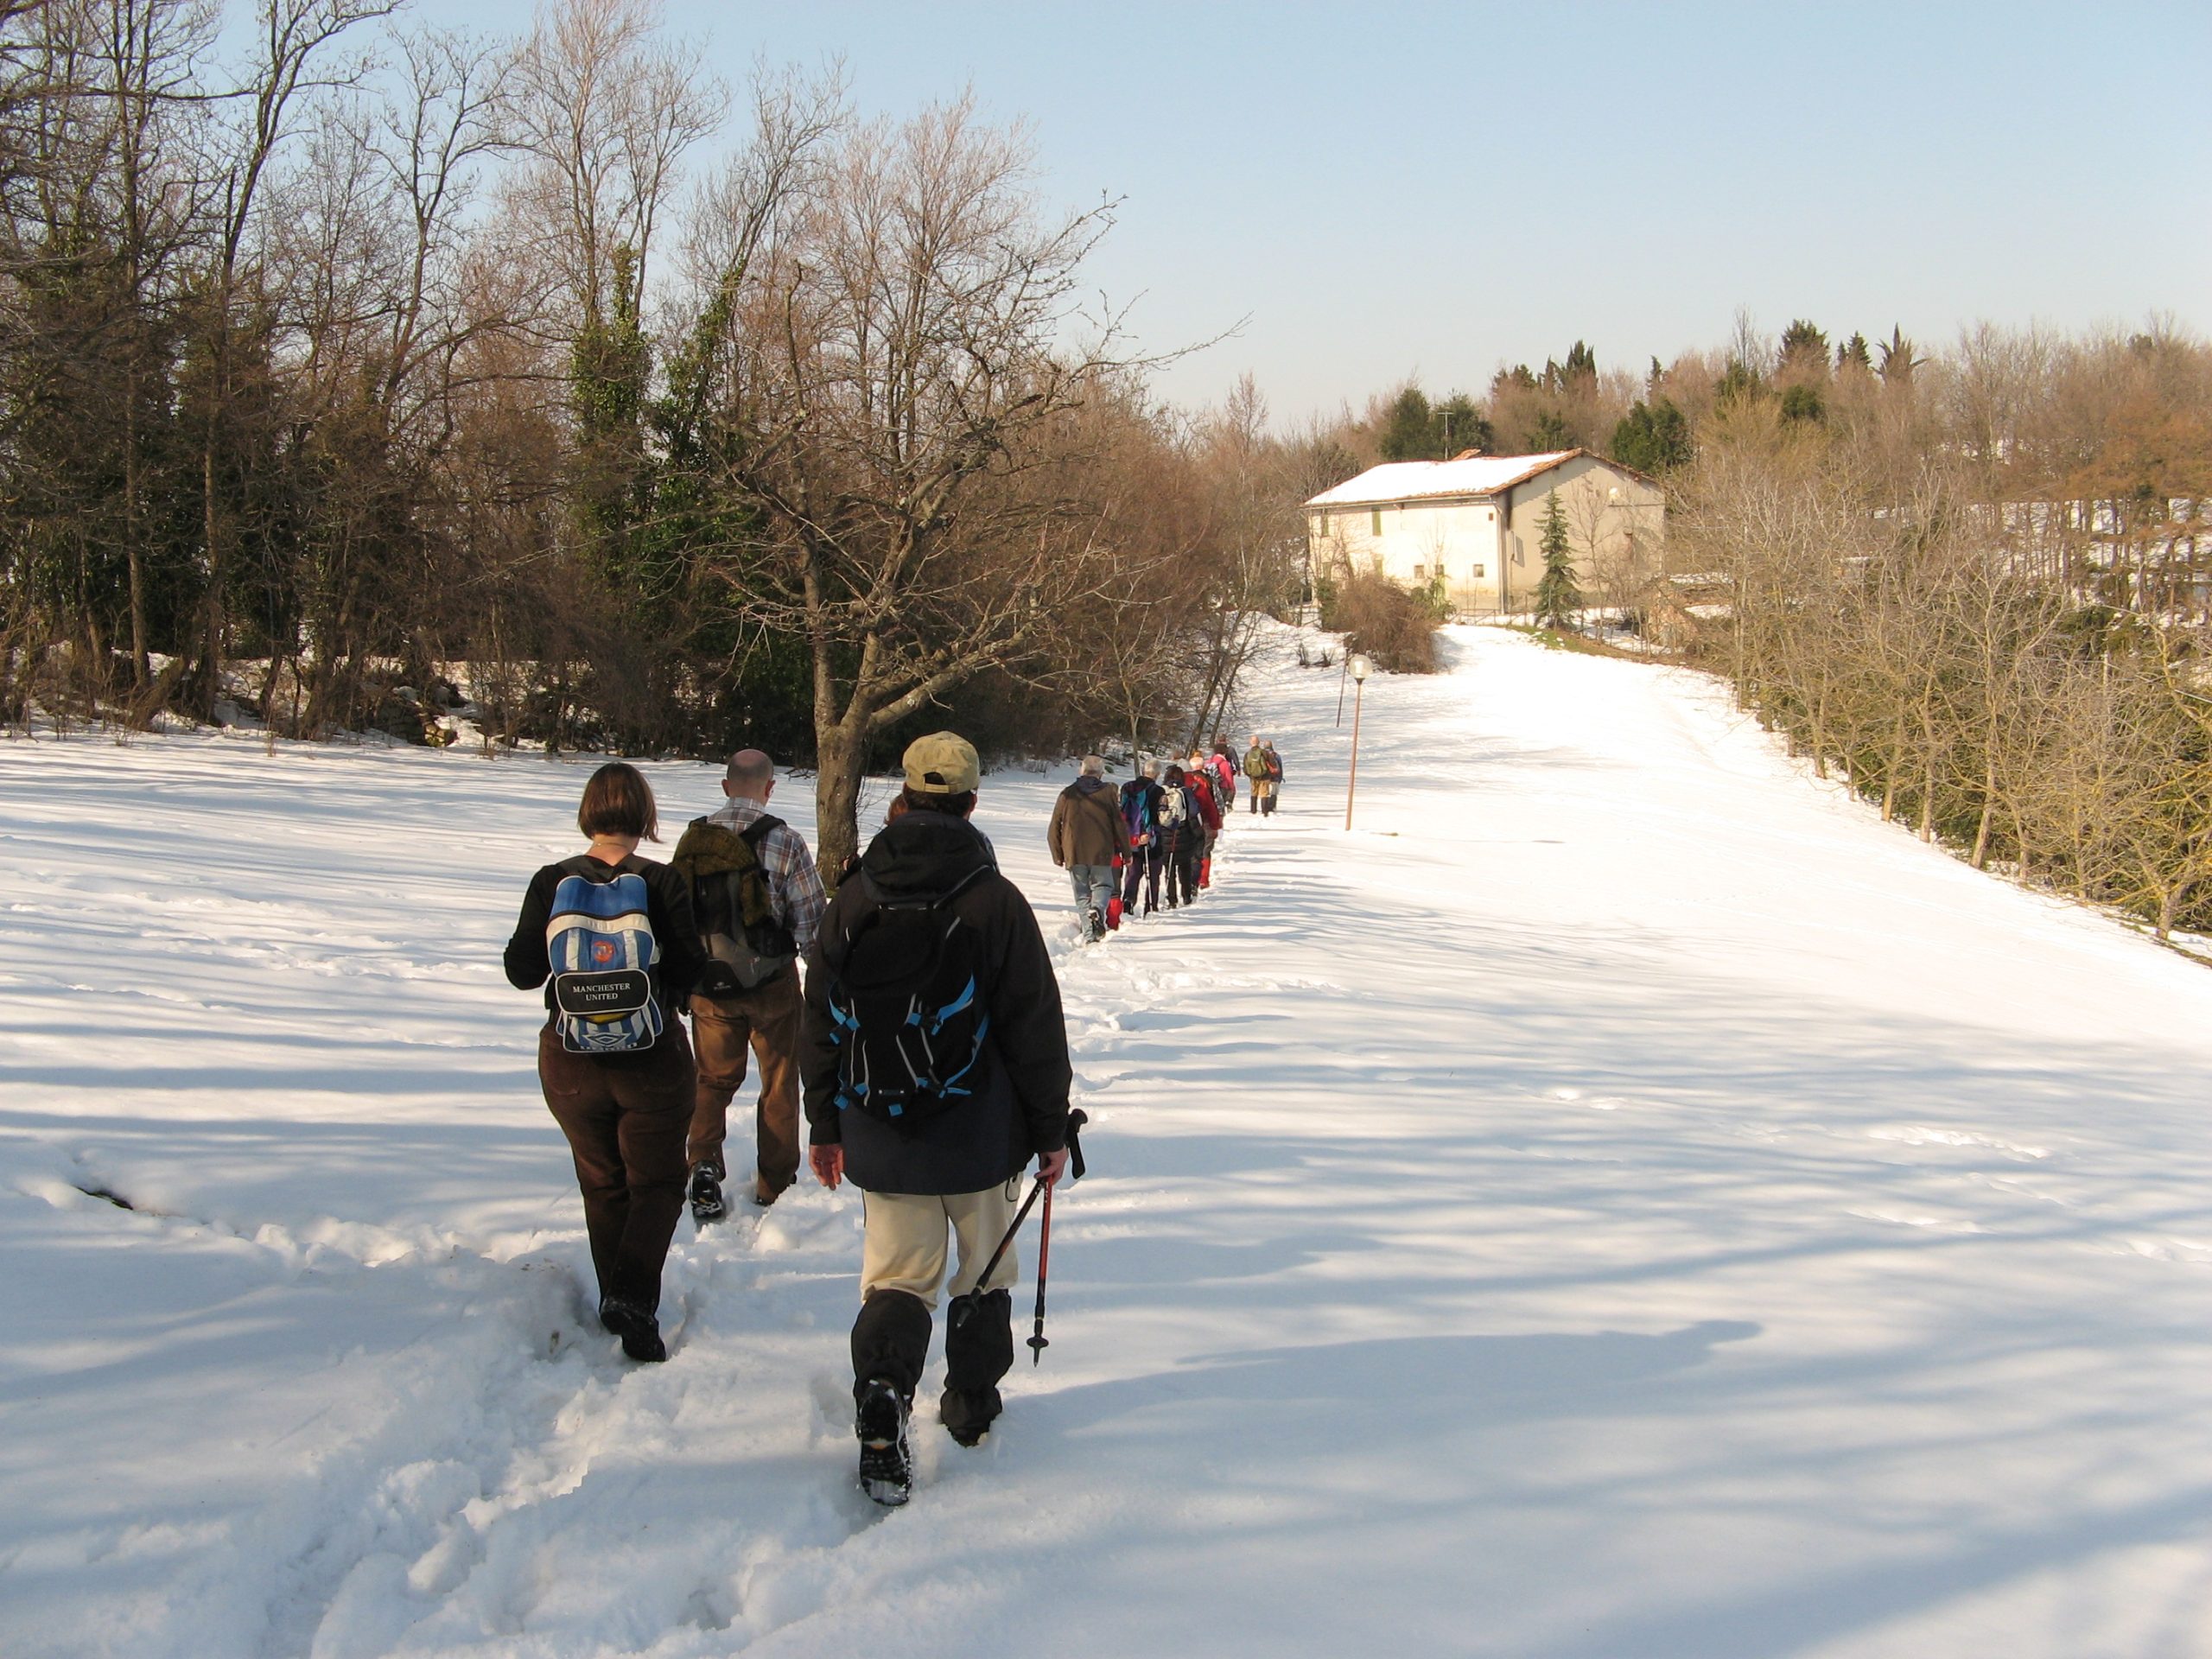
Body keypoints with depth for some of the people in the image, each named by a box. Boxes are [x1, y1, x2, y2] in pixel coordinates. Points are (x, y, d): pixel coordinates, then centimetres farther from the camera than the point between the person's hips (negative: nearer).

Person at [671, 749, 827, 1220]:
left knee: (714, 1077, 17)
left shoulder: (693, 838, -2)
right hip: (771, 982, -3)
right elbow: (812, 920, -12)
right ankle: (773, 1188, 21)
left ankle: (704, 1164, -2)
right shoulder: (784, 841, -15)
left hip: (708, 984, 3)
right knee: (779, 1084, 13)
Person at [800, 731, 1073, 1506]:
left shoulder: (852, 900, -1)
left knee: (896, 1276, 9)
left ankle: (882, 1425, -9)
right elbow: (1035, 1027, -9)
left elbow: (819, 1022, 5)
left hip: (881, 1135, 2)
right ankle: (972, 1405, 31)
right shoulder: (996, 901, -11)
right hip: (980, 1134, -2)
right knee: (985, 1268, 19)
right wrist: (1050, 1129, 2)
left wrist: (825, 1125, 16)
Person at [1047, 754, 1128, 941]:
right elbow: (1120, 825, 1)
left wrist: (1058, 856, 16)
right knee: (1102, 885, 13)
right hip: (1101, 854, -1)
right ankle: (1097, 909, -18)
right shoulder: (1107, 793, 0)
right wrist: (1127, 853, 11)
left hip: (1074, 854, 1)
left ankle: (1090, 935, 0)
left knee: (1082, 893, 9)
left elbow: (1053, 829, 6)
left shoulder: (1067, 794, 3)